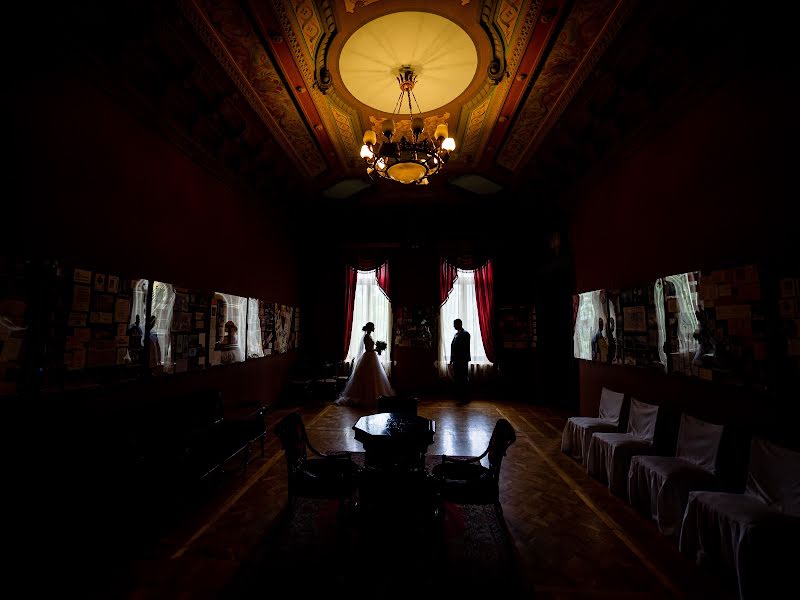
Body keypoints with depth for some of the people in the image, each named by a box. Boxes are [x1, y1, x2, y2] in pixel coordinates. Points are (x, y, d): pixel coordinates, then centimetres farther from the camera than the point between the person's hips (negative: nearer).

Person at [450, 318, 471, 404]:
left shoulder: (465, 334, -9)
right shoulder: (456, 334, 17)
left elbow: (466, 348, -15)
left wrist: (464, 359, -19)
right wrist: (452, 359, 14)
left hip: (462, 361, -8)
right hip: (456, 361, 8)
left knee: (463, 379, -4)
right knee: (457, 379, 11)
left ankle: (465, 398, 2)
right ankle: (459, 396, 20)